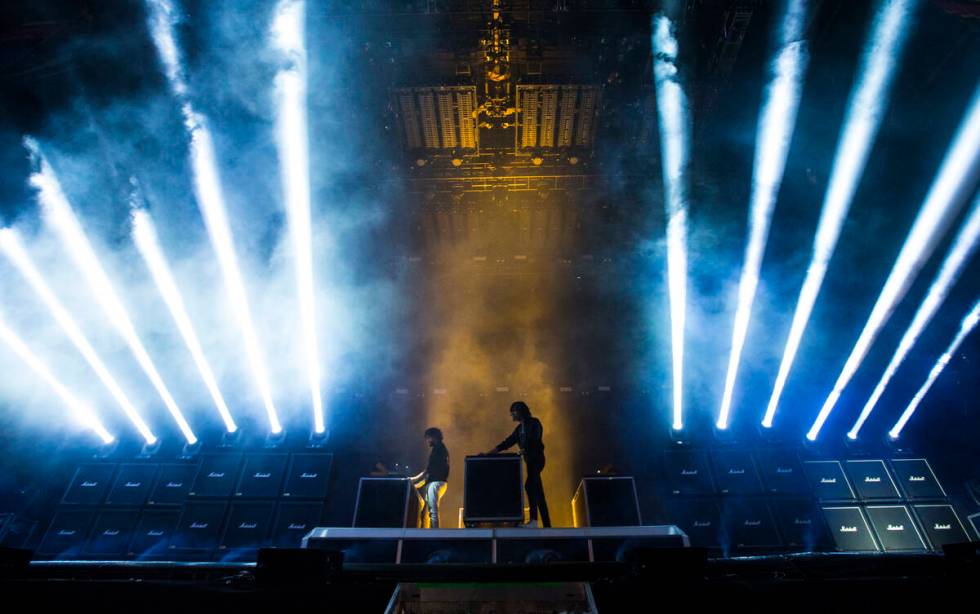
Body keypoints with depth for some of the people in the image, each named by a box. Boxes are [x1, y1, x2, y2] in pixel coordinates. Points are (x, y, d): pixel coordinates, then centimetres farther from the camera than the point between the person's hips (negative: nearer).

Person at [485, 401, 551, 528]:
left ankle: (533, 519, -21)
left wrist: (523, 450, -29)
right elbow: (508, 442, 13)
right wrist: (490, 452, 7)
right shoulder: (520, 428, 16)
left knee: (529, 486, -21)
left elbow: (534, 440, -19)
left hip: (536, 459, -8)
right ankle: (546, 524, 10)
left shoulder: (534, 423, -6)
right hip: (530, 460, 8)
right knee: (538, 492, 7)